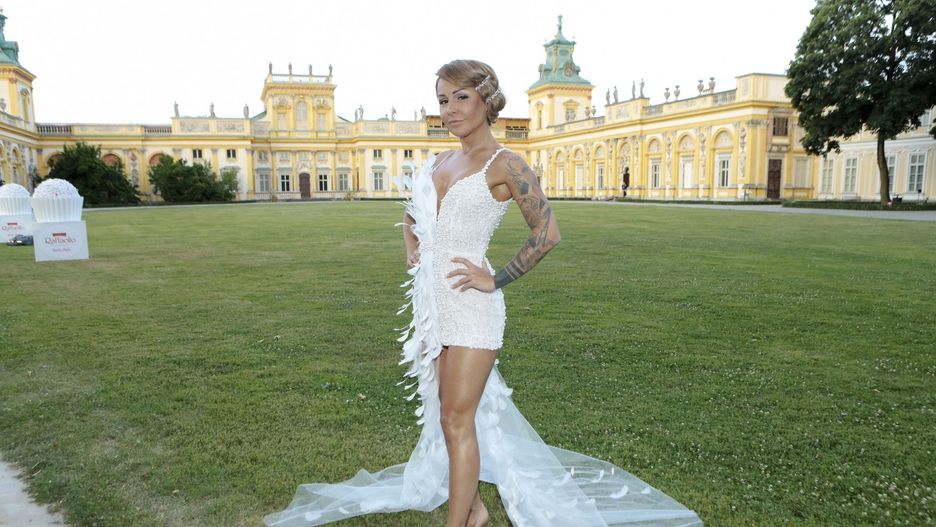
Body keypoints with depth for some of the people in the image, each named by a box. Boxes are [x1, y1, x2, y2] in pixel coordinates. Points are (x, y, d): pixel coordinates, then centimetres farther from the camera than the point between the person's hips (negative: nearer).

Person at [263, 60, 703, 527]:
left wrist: (496, 280, -12)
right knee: (445, 412, 17)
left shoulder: (504, 165, -9)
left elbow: (547, 233, -13)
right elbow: (411, 217, 28)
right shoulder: (439, 162, 12)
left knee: (458, 420, -2)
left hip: (470, 306, -8)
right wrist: (414, 262, 14)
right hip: (430, 303, 8)